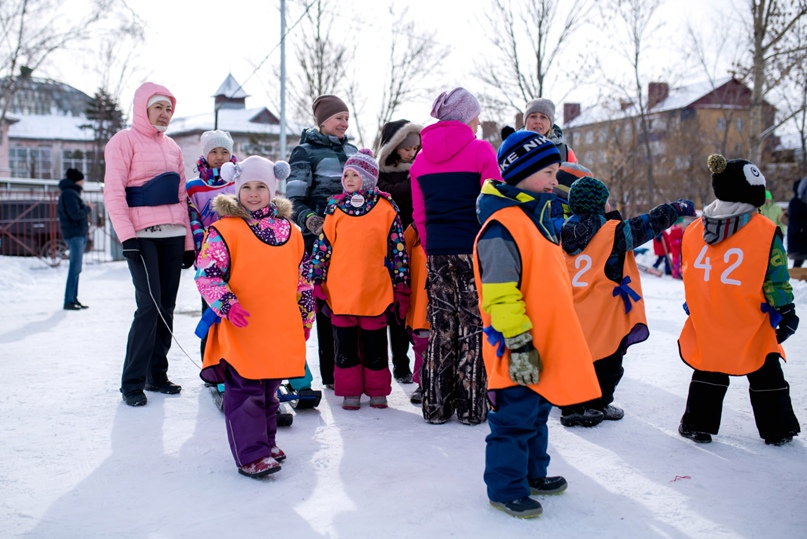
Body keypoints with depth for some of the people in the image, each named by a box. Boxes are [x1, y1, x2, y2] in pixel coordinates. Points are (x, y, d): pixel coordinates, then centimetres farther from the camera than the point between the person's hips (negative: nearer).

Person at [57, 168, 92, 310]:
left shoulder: (71, 193, 19)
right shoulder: (69, 193, -11)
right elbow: (75, 214, -19)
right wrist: (88, 208, -5)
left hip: (79, 234, 10)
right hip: (74, 234, -10)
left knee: (75, 268, 12)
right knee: (75, 268, -10)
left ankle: (73, 299, 17)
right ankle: (69, 301, -9)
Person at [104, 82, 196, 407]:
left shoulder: (172, 148, 18)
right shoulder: (125, 141, 0)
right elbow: (113, 191, -8)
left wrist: (189, 242, 14)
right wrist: (127, 235, -17)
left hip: (172, 235, 6)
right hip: (142, 235, -6)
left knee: (166, 307, 5)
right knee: (149, 305, -13)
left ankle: (156, 375, 14)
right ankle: (132, 383, -5)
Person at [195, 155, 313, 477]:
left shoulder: (289, 231, 9)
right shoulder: (224, 229, -7)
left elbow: (303, 278, 16)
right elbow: (206, 273, -10)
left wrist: (305, 316, 17)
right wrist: (226, 304, -23)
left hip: (281, 330, 5)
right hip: (241, 331, -5)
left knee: (269, 390, 17)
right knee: (245, 392, -3)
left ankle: (265, 441, 32)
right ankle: (250, 455, 3)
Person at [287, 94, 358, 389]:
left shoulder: (350, 150, 17)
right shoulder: (306, 152, -1)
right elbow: (294, 200, -7)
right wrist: (310, 220, -25)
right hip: (321, 238, -5)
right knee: (327, 302, -4)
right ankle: (331, 373, 5)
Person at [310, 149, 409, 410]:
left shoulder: (386, 206, 0)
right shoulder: (335, 207, 4)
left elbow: (397, 246, 3)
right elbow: (323, 244, 5)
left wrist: (401, 282, 1)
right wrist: (317, 280, 2)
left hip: (375, 290, -1)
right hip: (341, 289, 1)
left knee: (375, 343, 9)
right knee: (345, 343, 8)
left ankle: (377, 391, 21)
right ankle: (350, 391, 19)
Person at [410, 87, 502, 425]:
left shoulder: (421, 159, 12)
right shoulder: (480, 150, -4)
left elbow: (419, 214, 12)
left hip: (437, 253, 5)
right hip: (474, 249, -4)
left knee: (441, 329, 11)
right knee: (473, 328, 3)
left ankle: (436, 406, 15)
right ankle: (471, 407, 7)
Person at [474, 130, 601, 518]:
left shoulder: (538, 217, 13)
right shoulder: (501, 226, -20)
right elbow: (500, 294, -24)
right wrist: (518, 342, -23)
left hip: (546, 346, 10)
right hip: (518, 353, -10)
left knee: (536, 413, 22)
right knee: (514, 420, 1)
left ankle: (532, 473, 38)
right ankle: (505, 488, 15)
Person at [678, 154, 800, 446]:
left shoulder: (695, 230, 2)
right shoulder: (766, 231, -11)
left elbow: (689, 274, 12)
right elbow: (776, 279, -8)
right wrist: (785, 311, 0)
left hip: (707, 322, 3)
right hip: (749, 323, -3)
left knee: (708, 372, 15)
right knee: (765, 374, 12)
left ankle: (698, 424, 17)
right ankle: (777, 429, 19)